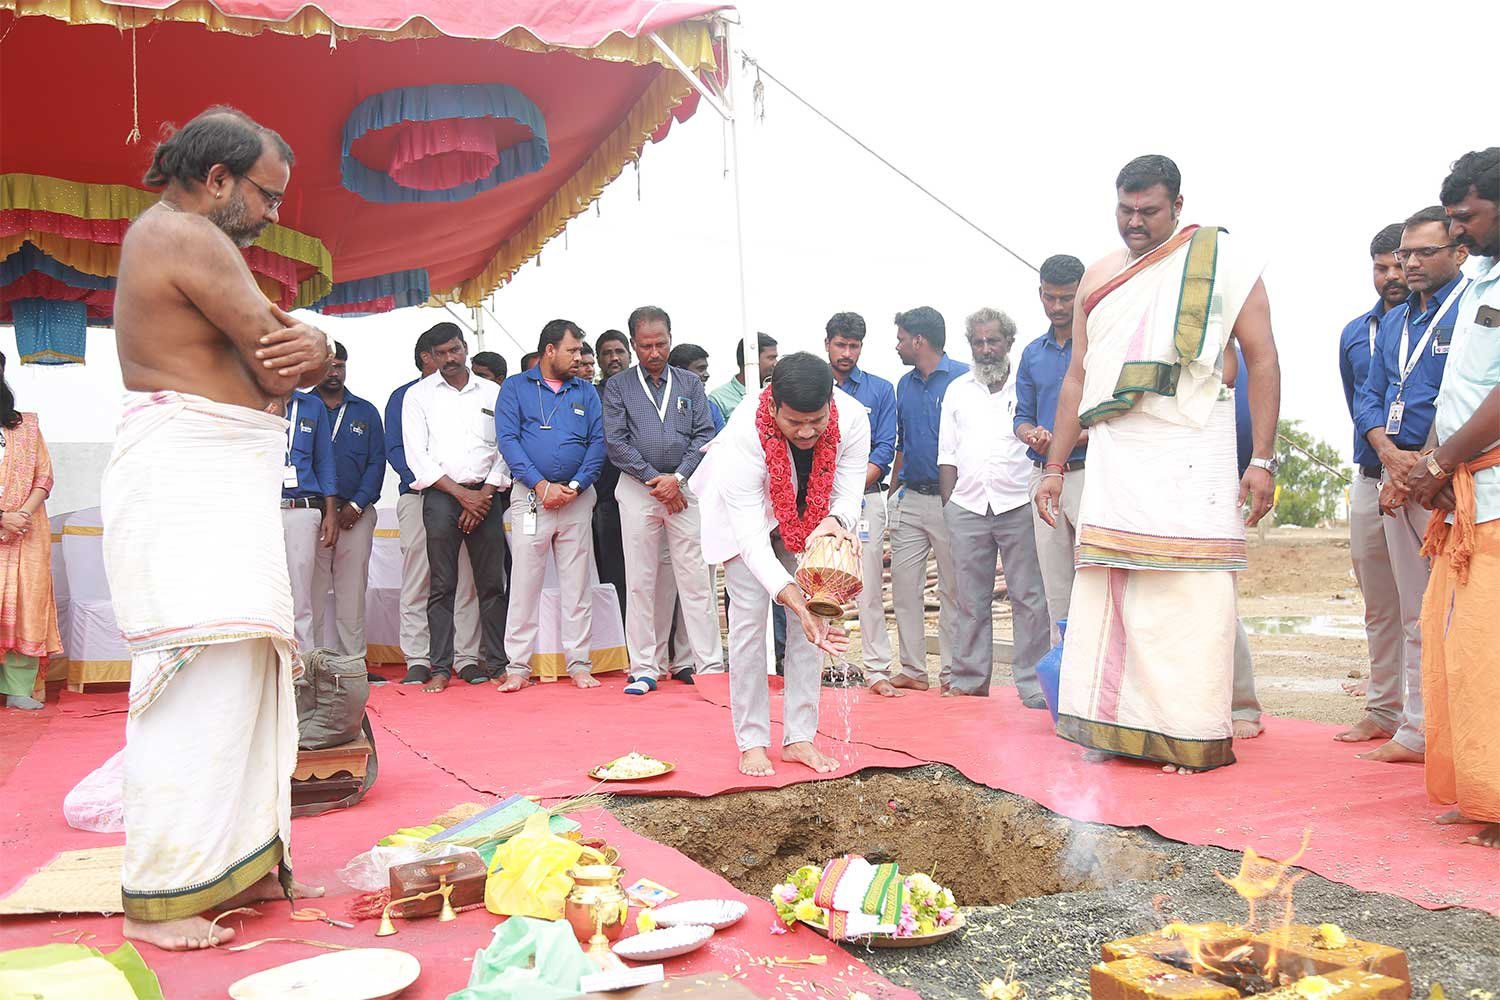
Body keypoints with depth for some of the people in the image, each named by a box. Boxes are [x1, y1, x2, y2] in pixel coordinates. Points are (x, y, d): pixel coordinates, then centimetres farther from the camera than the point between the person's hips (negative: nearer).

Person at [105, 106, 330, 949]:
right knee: (205, 676, -13)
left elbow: (301, 353, 15)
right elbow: (279, 366, -15)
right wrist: (297, 354, 9)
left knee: (245, 669, 8)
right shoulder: (185, 237, -10)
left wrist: (315, 347, -8)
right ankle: (157, 899, -9)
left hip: (222, 484, 11)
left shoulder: (184, 239, 23)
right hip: (188, 475, -11)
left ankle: (242, 864, 12)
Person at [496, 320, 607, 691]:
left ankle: (579, 664, 10)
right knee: (524, 584, -2)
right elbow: (508, 439, -4)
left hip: (577, 497, 3)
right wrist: (542, 485, -13)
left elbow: (598, 442, 6)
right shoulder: (515, 388, 5)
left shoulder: (586, 392, 13)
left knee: (577, 585, 4)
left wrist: (574, 486, -8)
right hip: (530, 497, -2)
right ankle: (518, 667, 4)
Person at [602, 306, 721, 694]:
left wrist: (677, 477, -8)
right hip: (637, 489, 0)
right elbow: (616, 442, -2)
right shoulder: (617, 387, 7)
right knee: (641, 583, 2)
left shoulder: (691, 383, 11)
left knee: (695, 580, -1)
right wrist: (655, 480, -8)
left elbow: (705, 435, 4)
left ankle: (708, 665, 3)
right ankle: (645, 669, 8)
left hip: (684, 488, 1)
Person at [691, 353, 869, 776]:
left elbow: (849, 491, -21)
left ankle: (799, 738, 8)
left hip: (810, 515, 4)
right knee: (749, 618, -8)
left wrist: (837, 521, -47)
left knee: (816, 614, -1)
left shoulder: (852, 418, -32)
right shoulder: (745, 435, -41)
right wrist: (797, 604, -51)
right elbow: (751, 537, -41)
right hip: (746, 508, -4)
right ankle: (752, 742, 4)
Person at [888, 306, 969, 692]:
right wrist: (892, 493, 15)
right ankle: (912, 669, 13)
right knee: (904, 586, 5)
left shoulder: (963, 378, -5)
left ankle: (953, 672, 10)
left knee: (953, 589, 2)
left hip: (950, 500, -6)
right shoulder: (904, 385, 13)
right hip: (909, 498, 6)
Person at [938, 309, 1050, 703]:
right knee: (970, 599, 7)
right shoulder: (957, 390, 16)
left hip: (1018, 505, -3)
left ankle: (1032, 681, 4)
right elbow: (947, 454, 15)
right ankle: (970, 678, 16)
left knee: (1028, 597, -2)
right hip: (967, 507, 3)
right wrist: (948, 507, 7)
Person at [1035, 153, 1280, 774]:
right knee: (1107, 594, 0)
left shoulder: (1223, 263, 3)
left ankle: (1191, 735, 1)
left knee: (1192, 597, -6)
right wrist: (1054, 466, 16)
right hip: (1112, 459, 4)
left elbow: (1262, 358, 0)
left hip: (1191, 460, -4)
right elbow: (1077, 379, 19)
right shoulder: (1097, 280, 16)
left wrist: (1262, 459, -8)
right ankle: (1116, 728, 8)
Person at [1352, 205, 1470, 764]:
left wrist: (1428, 464, -16)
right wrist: (1390, 455, -3)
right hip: (1397, 472, 7)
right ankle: (1416, 732, 16)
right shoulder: (1392, 323, 20)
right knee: (1415, 615, 10)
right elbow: (1368, 398, 16)